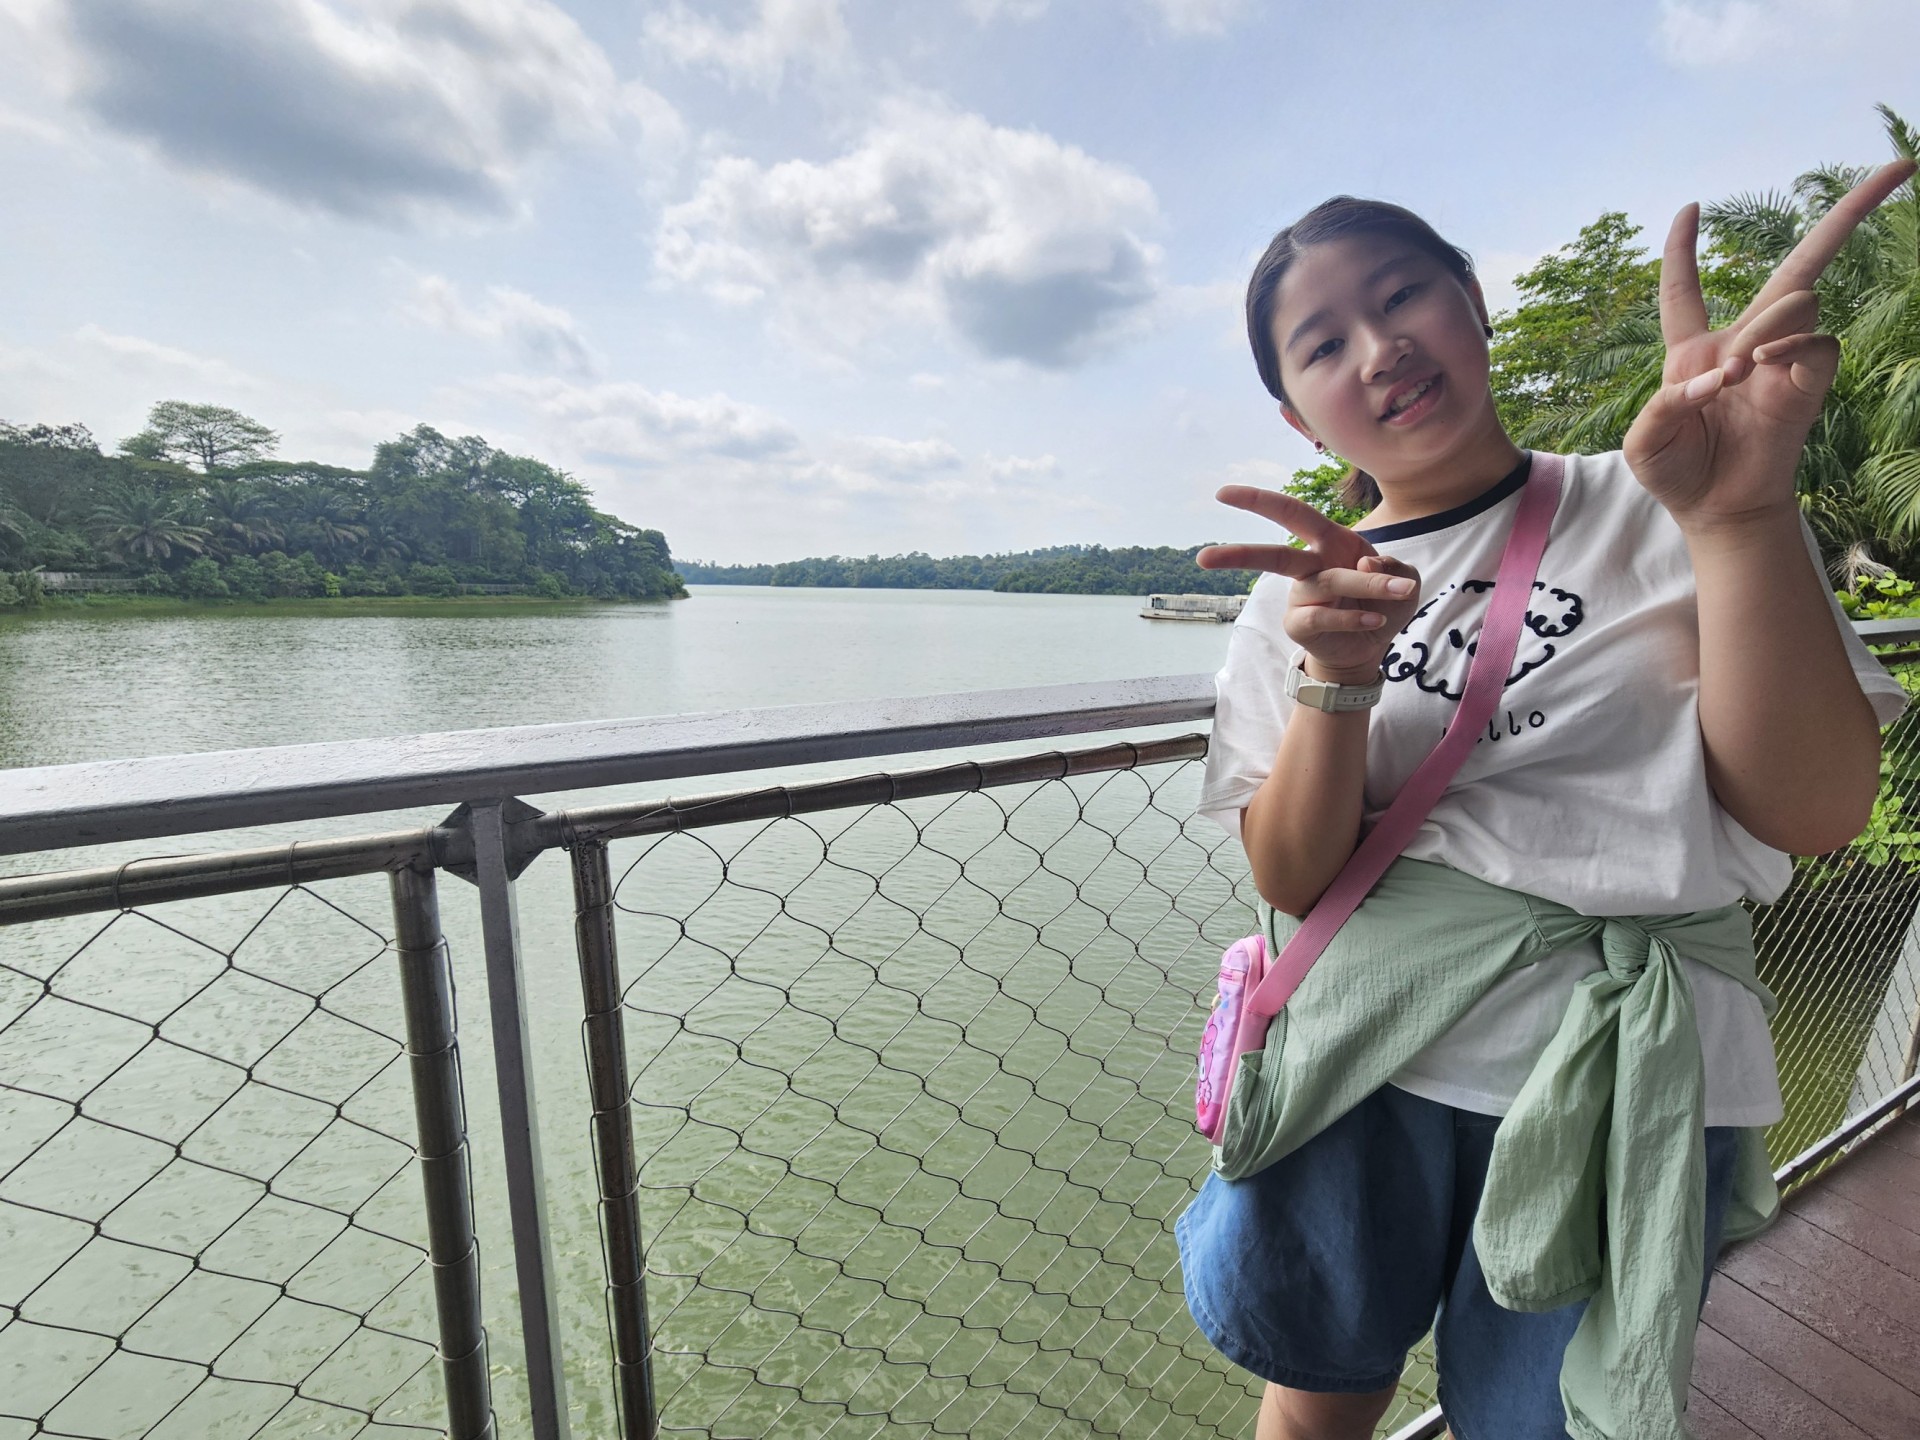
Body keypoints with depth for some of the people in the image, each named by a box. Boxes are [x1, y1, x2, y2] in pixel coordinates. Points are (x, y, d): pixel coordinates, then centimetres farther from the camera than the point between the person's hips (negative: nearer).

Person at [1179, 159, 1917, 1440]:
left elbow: (1814, 814, -11)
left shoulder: (1655, 514, -3)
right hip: (1369, 1055, 1)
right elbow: (1292, 882, -9)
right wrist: (1336, 678, -26)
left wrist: (1744, 514, -24)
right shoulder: (1303, 588, -2)